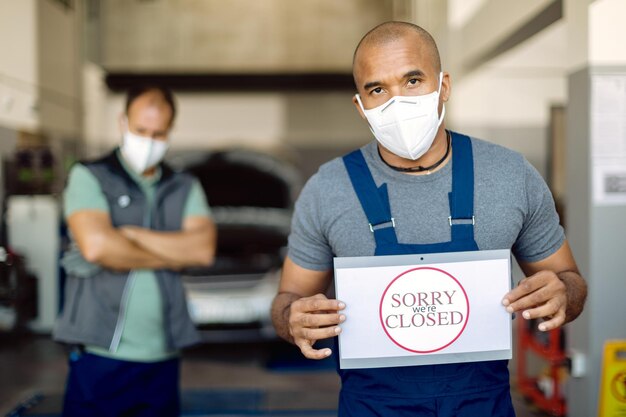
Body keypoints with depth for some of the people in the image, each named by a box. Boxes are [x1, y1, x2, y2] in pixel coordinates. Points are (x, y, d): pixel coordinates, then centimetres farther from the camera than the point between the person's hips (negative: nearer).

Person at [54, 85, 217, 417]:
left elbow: (204, 249, -6)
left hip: (162, 360, 3)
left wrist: (128, 234, -11)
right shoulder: (89, 177, 2)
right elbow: (95, 245, -16)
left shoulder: (185, 188, 12)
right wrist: (171, 256, -4)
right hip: (100, 358, -3)